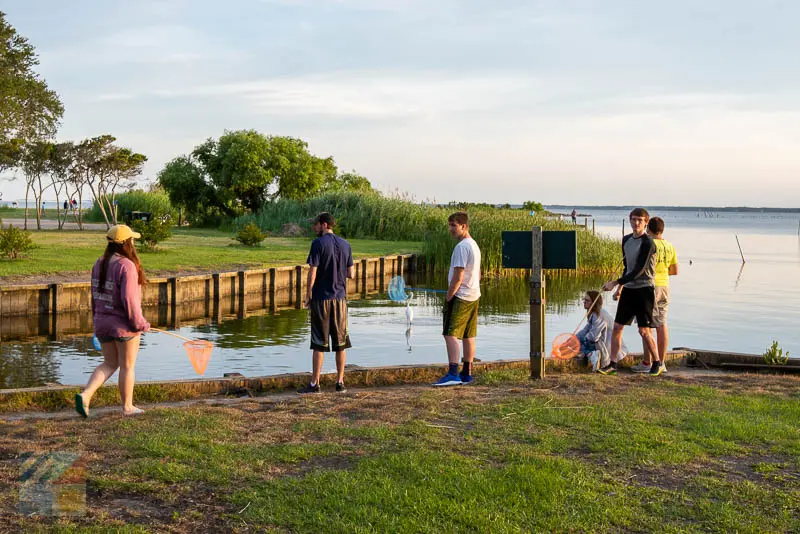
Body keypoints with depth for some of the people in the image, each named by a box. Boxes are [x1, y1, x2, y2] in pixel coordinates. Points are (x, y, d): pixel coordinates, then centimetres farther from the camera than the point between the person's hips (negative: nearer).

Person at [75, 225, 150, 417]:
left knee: (109, 364, 18)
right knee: (127, 366, 8)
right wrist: (140, 323, -13)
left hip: (103, 324, 7)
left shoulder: (99, 264, 5)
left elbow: (95, 296, 10)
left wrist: (98, 319, 20)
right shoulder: (126, 266, -20)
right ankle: (127, 407, 19)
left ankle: (85, 394, 1)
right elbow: (129, 299, -23)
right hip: (124, 325, -7)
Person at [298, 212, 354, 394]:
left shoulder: (318, 244, -9)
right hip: (340, 298, 4)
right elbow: (351, 274, 9)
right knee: (341, 342, 9)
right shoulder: (345, 245, 7)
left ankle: (314, 384, 3)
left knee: (319, 343, 0)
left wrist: (308, 296, -2)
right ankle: (340, 382, 12)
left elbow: (312, 273, -12)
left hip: (321, 299, -4)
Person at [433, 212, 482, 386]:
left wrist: (448, 297, -13)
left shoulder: (462, 247, -15)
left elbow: (458, 276, -19)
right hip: (474, 296, 10)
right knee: (468, 336, 13)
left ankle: (453, 373, -23)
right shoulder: (474, 245, 16)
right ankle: (466, 374, 18)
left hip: (460, 297, -10)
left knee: (451, 334, -13)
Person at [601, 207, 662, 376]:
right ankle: (613, 364, 7)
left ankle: (657, 363, 13)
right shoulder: (626, 240, 10)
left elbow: (639, 271, -20)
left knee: (644, 330, -4)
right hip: (628, 289, 7)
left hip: (644, 289, -7)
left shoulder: (648, 243, -14)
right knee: (617, 326, 2)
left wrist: (616, 283, -22)